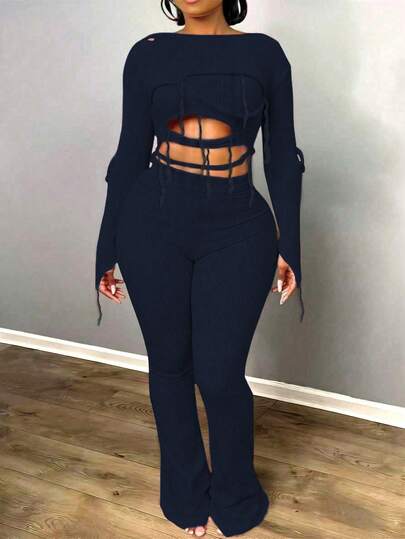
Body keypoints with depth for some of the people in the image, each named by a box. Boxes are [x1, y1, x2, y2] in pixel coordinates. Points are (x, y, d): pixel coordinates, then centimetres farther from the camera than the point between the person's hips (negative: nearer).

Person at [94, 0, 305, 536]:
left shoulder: (264, 53, 4)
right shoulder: (148, 54, 5)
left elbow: (282, 156, 5)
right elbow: (131, 152, 5)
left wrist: (289, 244, 0)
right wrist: (107, 250, 4)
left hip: (239, 229, -1)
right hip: (153, 221, 1)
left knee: (220, 374, -1)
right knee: (169, 363, 10)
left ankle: (235, 495, 29)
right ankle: (185, 492, 34)